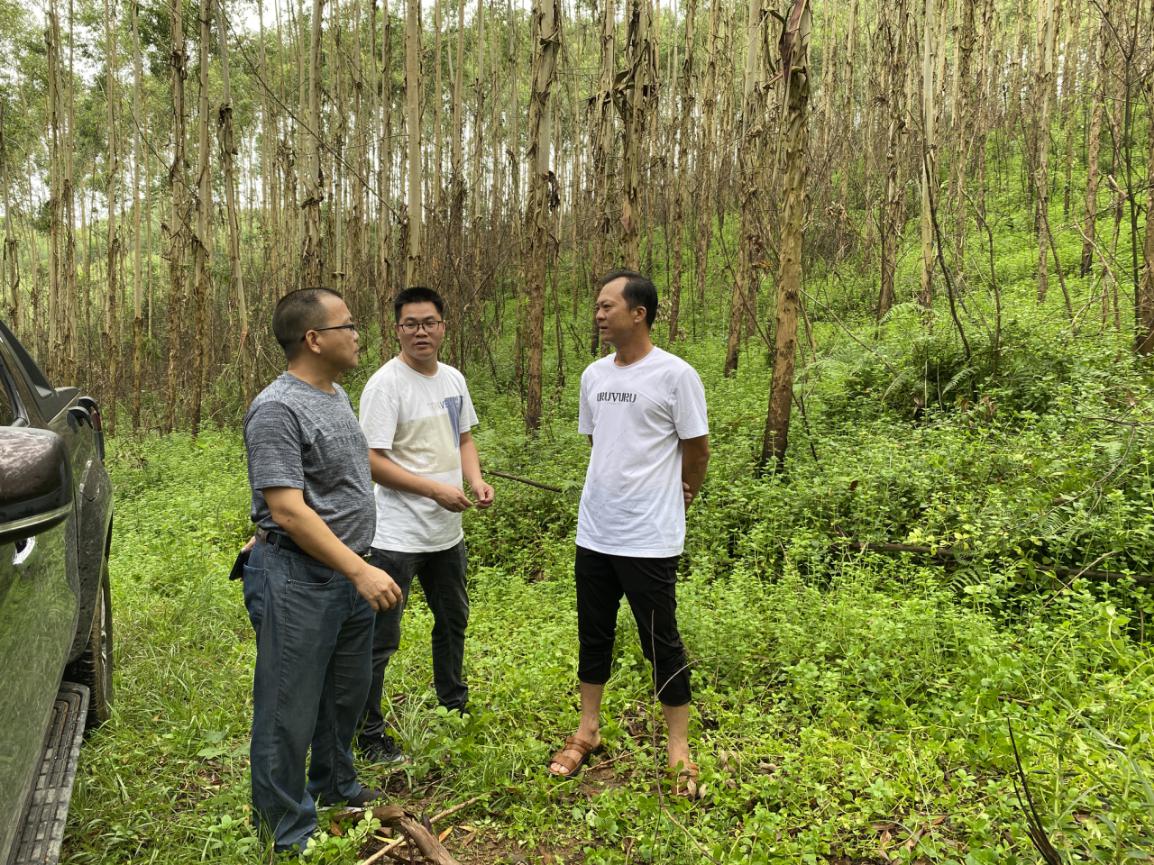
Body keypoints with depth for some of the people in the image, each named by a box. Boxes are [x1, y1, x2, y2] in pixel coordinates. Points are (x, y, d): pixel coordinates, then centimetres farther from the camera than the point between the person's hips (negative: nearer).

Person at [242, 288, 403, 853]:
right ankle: (289, 834, 23)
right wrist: (361, 571, -26)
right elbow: (288, 511, -24)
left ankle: (336, 787, 44)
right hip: (299, 582, -9)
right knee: (291, 713, 5)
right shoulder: (277, 410, -19)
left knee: (346, 696, 23)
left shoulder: (337, 396, 10)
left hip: (350, 574, 9)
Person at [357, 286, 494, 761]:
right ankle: (369, 735, 16)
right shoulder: (386, 384, -16)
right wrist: (437, 490, -23)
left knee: (453, 619, 24)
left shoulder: (453, 379, 6)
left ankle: (454, 704, 46)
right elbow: (373, 461, -20)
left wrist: (476, 480, -3)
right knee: (381, 639, 0)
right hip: (397, 537, -8)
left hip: (447, 531, 8)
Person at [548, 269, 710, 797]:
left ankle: (678, 747, 24)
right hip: (593, 532, 6)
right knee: (593, 636, 17)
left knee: (661, 643, 6)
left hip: (650, 539, -6)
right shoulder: (593, 375, 7)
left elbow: (697, 450, -3)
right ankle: (587, 732, 35)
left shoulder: (675, 375, -12)